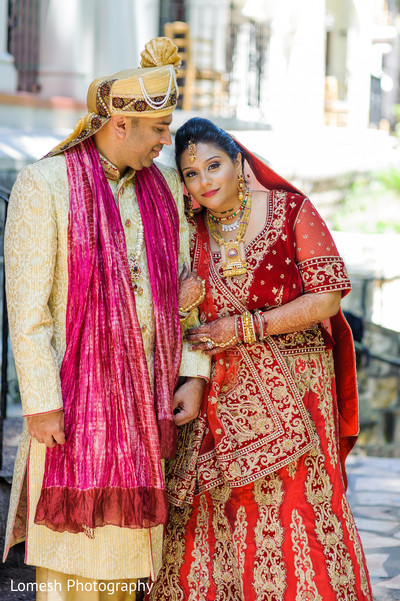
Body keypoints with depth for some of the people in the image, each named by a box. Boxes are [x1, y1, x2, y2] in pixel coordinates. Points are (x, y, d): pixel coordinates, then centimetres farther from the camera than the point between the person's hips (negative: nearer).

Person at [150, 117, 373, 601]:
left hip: (292, 388, -3)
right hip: (220, 393, 3)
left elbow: (327, 298, -11)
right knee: (216, 511, 1)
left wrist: (244, 328, -13)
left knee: (297, 504, -3)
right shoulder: (191, 231, 8)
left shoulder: (291, 211, -4)